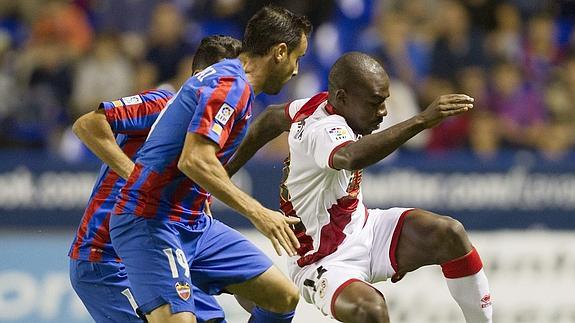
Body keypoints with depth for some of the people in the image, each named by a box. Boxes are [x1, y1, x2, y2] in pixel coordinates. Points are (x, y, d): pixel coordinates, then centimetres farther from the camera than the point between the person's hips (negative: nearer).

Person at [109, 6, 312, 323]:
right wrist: (258, 213, -28)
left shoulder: (231, 82, 15)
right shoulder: (230, 84, -16)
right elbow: (194, 160, -29)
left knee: (284, 296, 6)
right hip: (150, 222, -10)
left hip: (195, 224, 10)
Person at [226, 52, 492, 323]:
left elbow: (270, 119, 19)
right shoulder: (323, 130, -29)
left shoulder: (318, 105, 0)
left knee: (450, 234, -15)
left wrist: (228, 169, 31)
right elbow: (350, 157, -54)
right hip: (325, 263, -9)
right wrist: (422, 121, -61)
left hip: (365, 230, 9)